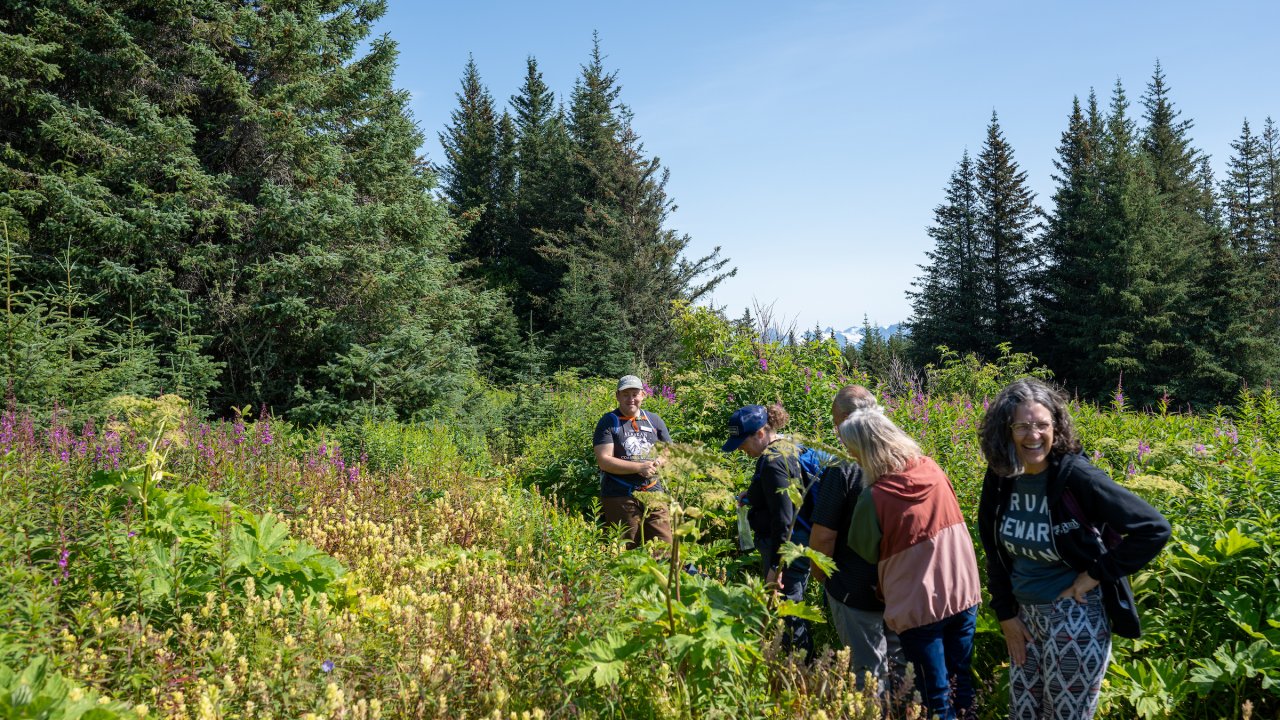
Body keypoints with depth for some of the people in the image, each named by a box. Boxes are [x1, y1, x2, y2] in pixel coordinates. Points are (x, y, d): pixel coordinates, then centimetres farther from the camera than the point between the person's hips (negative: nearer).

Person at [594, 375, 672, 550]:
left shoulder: (654, 420, 13)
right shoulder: (609, 422, -1)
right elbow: (604, 461, -11)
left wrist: (660, 461, -7)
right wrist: (640, 467, -16)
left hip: (654, 494, 4)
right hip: (619, 498, -4)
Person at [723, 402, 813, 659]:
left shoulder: (772, 462, -21)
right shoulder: (789, 448, 8)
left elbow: (783, 519, -24)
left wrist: (775, 565, -22)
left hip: (786, 548, -11)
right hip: (802, 543, 11)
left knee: (786, 613, -1)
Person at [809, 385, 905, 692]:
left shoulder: (842, 472, -23)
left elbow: (823, 536, -20)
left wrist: (820, 574, -2)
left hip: (857, 591, -5)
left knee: (870, 673, 11)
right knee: (901, 666, 23)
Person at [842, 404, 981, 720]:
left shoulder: (874, 499, -19)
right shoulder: (934, 471, -3)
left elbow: (864, 553, -4)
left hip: (918, 607, -5)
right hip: (964, 593, 5)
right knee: (960, 681, 21)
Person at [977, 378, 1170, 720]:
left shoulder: (1076, 476, -20)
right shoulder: (999, 478, -5)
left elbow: (1154, 528, -19)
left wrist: (1096, 574, -17)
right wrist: (1005, 613, 5)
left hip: (1075, 617, -5)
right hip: (1024, 615, 5)